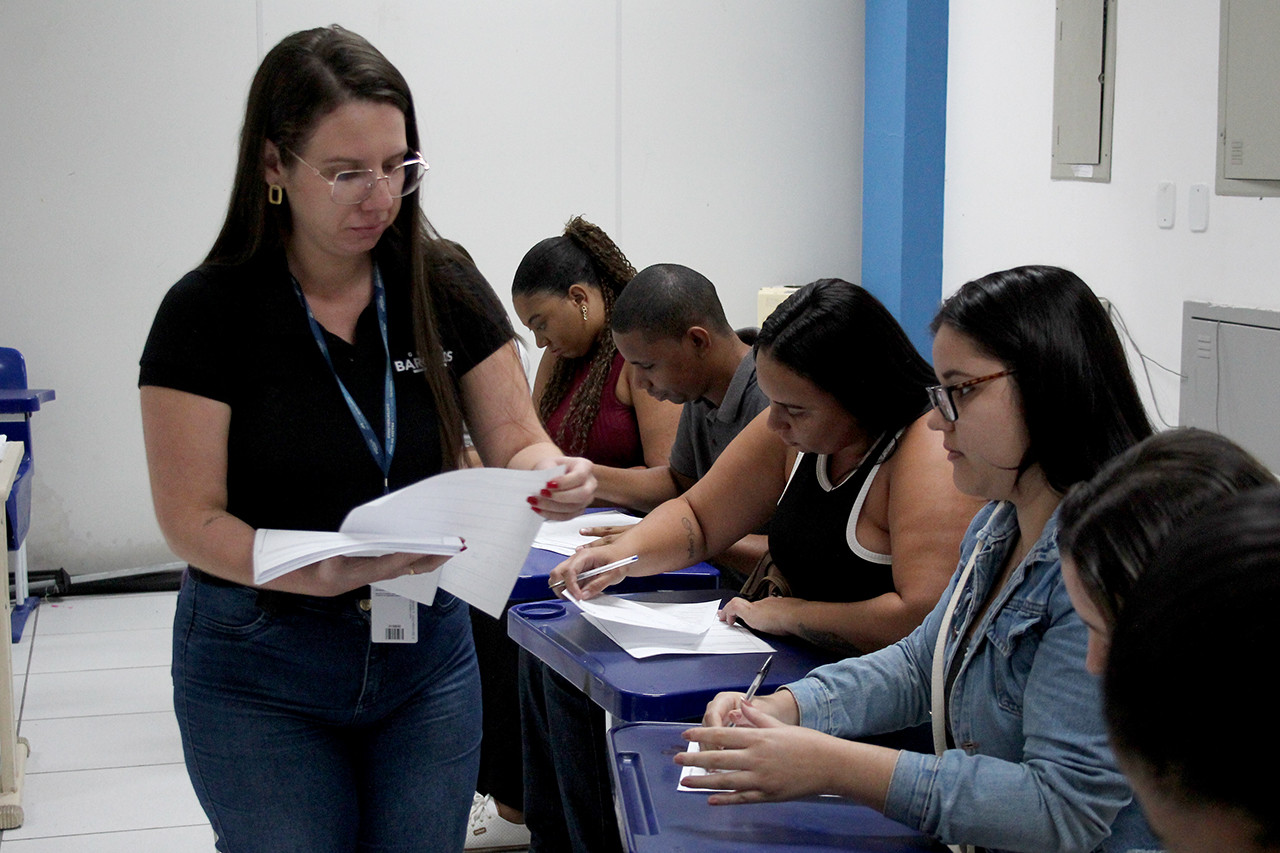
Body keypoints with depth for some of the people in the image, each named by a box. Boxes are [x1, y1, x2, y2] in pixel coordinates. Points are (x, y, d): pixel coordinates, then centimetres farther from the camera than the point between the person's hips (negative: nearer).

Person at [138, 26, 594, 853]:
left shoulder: (446, 287, -3)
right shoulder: (207, 312, -12)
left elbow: (515, 444, -1)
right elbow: (193, 521, -13)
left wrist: (552, 474, -25)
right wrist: (330, 573, -31)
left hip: (425, 652, 3)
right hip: (260, 670, -2)